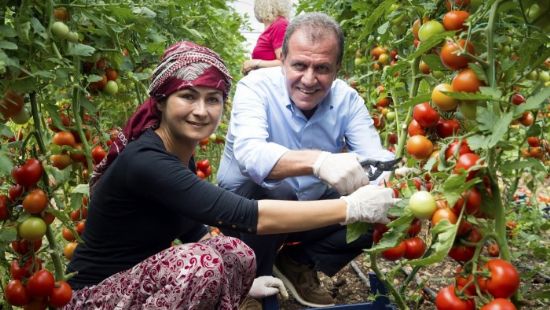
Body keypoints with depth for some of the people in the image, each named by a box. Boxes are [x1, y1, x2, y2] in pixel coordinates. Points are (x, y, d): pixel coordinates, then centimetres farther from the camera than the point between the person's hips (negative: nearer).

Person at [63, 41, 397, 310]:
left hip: (140, 281, 8)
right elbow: (247, 216, -35)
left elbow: (193, 230, 15)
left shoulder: (180, 156, 1)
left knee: (237, 252, -10)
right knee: (201, 261, -30)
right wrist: (351, 207, -32)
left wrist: (237, 279, 11)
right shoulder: (144, 161, -28)